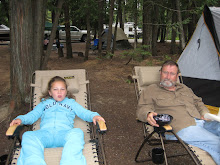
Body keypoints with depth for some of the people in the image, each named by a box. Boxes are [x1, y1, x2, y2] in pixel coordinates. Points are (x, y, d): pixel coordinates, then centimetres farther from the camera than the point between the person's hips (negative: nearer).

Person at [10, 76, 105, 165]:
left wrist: (93, 116, -1)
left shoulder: (71, 103, 33)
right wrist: (21, 119, 5)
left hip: (64, 132, -1)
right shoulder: (44, 103, 36)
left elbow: (84, 112, 22)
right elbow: (32, 115, 27)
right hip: (45, 132, 1)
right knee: (28, 136, -34)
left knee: (76, 133, -39)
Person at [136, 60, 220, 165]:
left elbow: (198, 102, 35)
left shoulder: (184, 88, 29)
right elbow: (142, 109, 3)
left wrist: (205, 114, 13)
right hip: (182, 128, -6)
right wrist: (148, 114, -22)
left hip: (202, 122, 7)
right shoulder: (151, 90, 12)